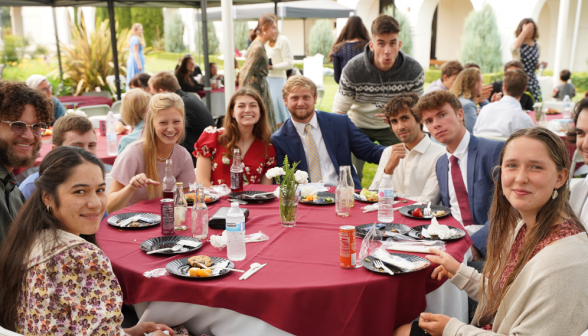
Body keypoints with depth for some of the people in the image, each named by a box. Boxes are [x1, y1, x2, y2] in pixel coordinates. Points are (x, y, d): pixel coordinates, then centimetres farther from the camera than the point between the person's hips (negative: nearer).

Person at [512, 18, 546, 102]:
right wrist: (525, 31, -23)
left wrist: (540, 64, 1)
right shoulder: (518, 45, -4)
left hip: (532, 81, 5)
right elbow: (514, 47, -31)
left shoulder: (537, 46, 13)